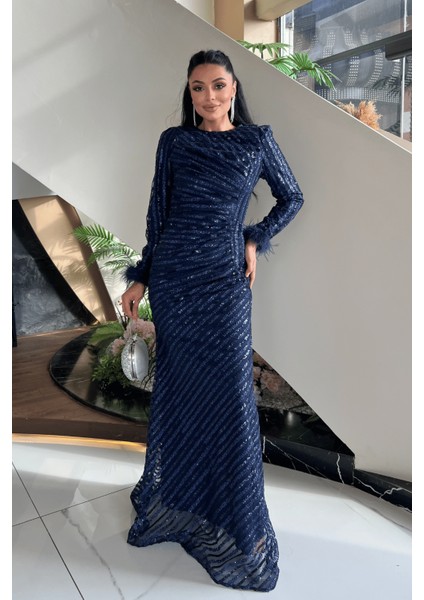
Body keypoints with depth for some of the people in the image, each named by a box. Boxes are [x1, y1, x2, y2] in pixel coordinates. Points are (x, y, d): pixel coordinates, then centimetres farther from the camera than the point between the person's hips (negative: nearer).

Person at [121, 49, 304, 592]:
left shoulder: (256, 140, 4)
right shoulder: (173, 141, 5)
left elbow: (292, 197, 14)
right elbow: (158, 214, 7)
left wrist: (256, 241, 2)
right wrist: (140, 279, 6)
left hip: (224, 280, -1)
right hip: (172, 276, 1)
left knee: (229, 396, -1)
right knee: (176, 391, 10)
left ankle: (234, 522, 19)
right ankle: (173, 499, 31)